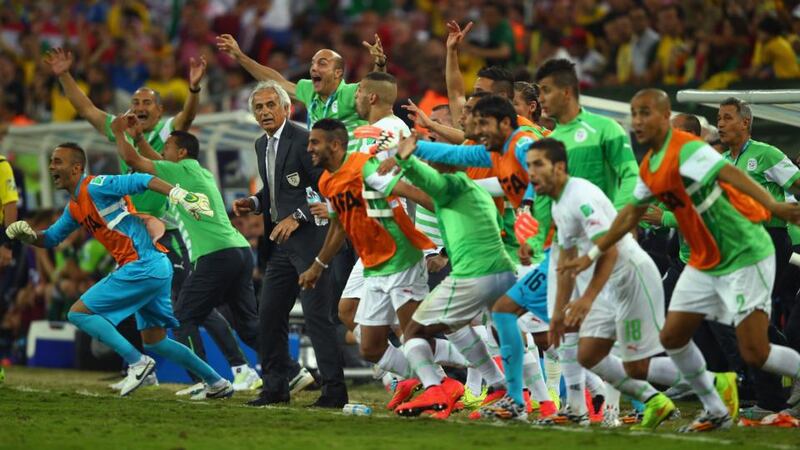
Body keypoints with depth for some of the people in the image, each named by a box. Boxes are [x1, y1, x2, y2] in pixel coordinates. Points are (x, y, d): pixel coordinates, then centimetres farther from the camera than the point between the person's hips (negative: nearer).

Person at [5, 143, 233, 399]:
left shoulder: (94, 187, -10)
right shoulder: (73, 208, 18)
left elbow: (142, 182, -19)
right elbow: (50, 239, 28)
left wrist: (179, 195, -30)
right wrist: (28, 235, 7)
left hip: (143, 266, -10)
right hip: (155, 270, 10)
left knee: (78, 312, -8)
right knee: (154, 342, 16)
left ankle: (137, 362, -12)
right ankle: (217, 383, 21)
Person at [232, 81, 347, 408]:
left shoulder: (303, 140, -13)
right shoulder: (262, 145, 14)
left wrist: (297, 217, -23)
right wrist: (254, 203, 8)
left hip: (308, 237, -9)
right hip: (279, 243, 9)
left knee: (316, 315, -9)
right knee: (270, 315, 9)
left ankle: (334, 390, -5)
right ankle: (276, 386, 19)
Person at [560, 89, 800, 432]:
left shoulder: (687, 150, -21)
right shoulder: (649, 168, 7)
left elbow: (730, 174, -37)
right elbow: (631, 214, 23)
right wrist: (592, 255, 27)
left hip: (744, 257, -9)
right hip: (704, 263, 9)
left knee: (755, 353, -14)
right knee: (672, 337, 8)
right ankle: (717, 411, 23)